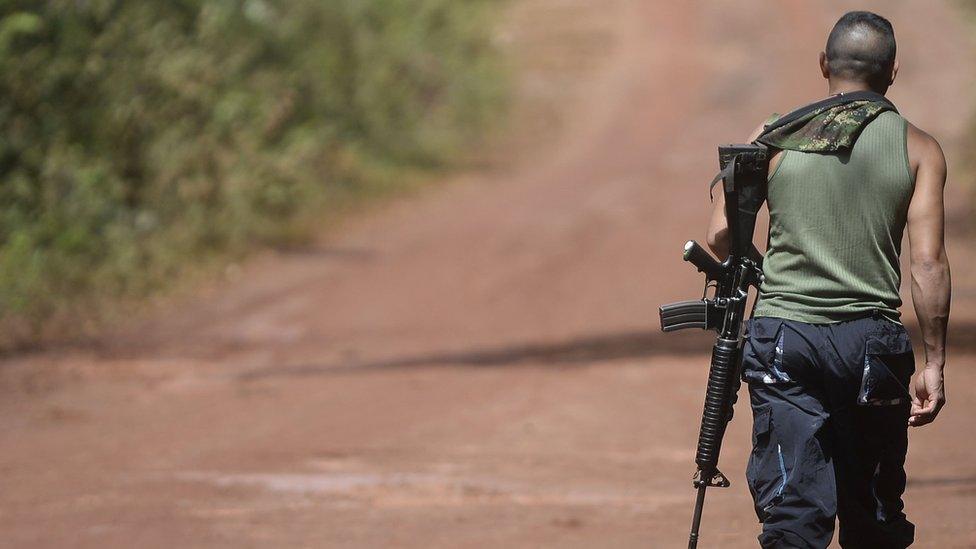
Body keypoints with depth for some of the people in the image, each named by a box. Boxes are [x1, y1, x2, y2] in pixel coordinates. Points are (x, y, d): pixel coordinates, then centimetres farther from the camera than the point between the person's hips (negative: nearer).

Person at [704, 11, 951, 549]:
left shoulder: (774, 138, 5)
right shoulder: (917, 149, 2)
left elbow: (720, 235, 1)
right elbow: (928, 262, -5)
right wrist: (933, 363, 0)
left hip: (781, 336, 0)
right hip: (871, 341, 0)